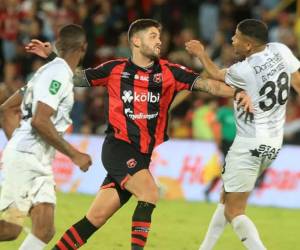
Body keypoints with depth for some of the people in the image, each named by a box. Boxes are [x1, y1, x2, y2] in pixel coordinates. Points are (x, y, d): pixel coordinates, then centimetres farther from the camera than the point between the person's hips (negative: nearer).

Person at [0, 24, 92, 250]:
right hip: (26, 159, -10)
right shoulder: (59, 74, -11)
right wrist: (74, 154, -15)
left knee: (45, 231, -2)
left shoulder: (51, 71, 18)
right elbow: (40, 121, -21)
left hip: (40, 164, 10)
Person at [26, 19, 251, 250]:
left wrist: (237, 92, -22)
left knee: (96, 218, 3)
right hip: (118, 147, -3)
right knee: (150, 192, -25)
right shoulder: (115, 69, 1)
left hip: (144, 156, 3)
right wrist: (51, 56, 1)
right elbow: (75, 78, 12)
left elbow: (207, 84, -7)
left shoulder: (169, 72, 4)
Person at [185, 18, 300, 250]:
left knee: (234, 211, -2)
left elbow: (217, 75, 3)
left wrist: (201, 54, 20)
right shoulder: (281, 51, -3)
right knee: (228, 198, 23)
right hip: (274, 144, 8)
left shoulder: (244, 71, -19)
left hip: (250, 144, -8)